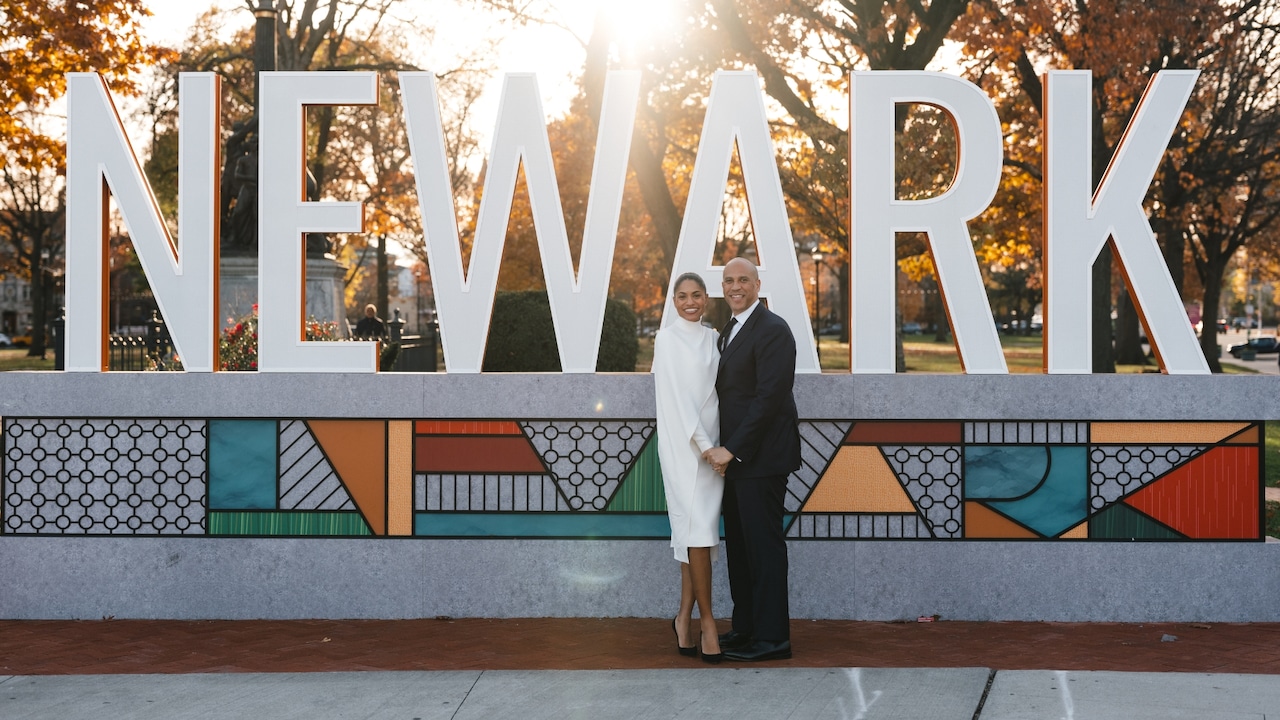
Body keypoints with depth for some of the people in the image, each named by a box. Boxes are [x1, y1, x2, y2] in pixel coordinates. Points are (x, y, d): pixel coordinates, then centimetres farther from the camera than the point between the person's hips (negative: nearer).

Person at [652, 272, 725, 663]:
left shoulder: (714, 338, 14)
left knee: (699, 529, 5)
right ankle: (706, 620, -6)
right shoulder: (667, 338, -2)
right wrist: (703, 444, -15)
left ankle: (685, 616, 13)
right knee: (697, 526, -11)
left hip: (712, 443, 5)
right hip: (680, 444, -5)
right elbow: (676, 396, -9)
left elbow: (719, 390, 13)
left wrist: (718, 445, 2)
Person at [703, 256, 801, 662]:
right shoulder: (729, 332, 18)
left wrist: (732, 450, -19)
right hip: (735, 457, 9)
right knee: (738, 543, 14)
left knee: (763, 544, -4)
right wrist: (724, 450, 6)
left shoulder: (772, 330, -13)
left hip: (761, 457, -9)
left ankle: (772, 637, 3)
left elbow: (769, 397, -19)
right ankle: (745, 628, 24)